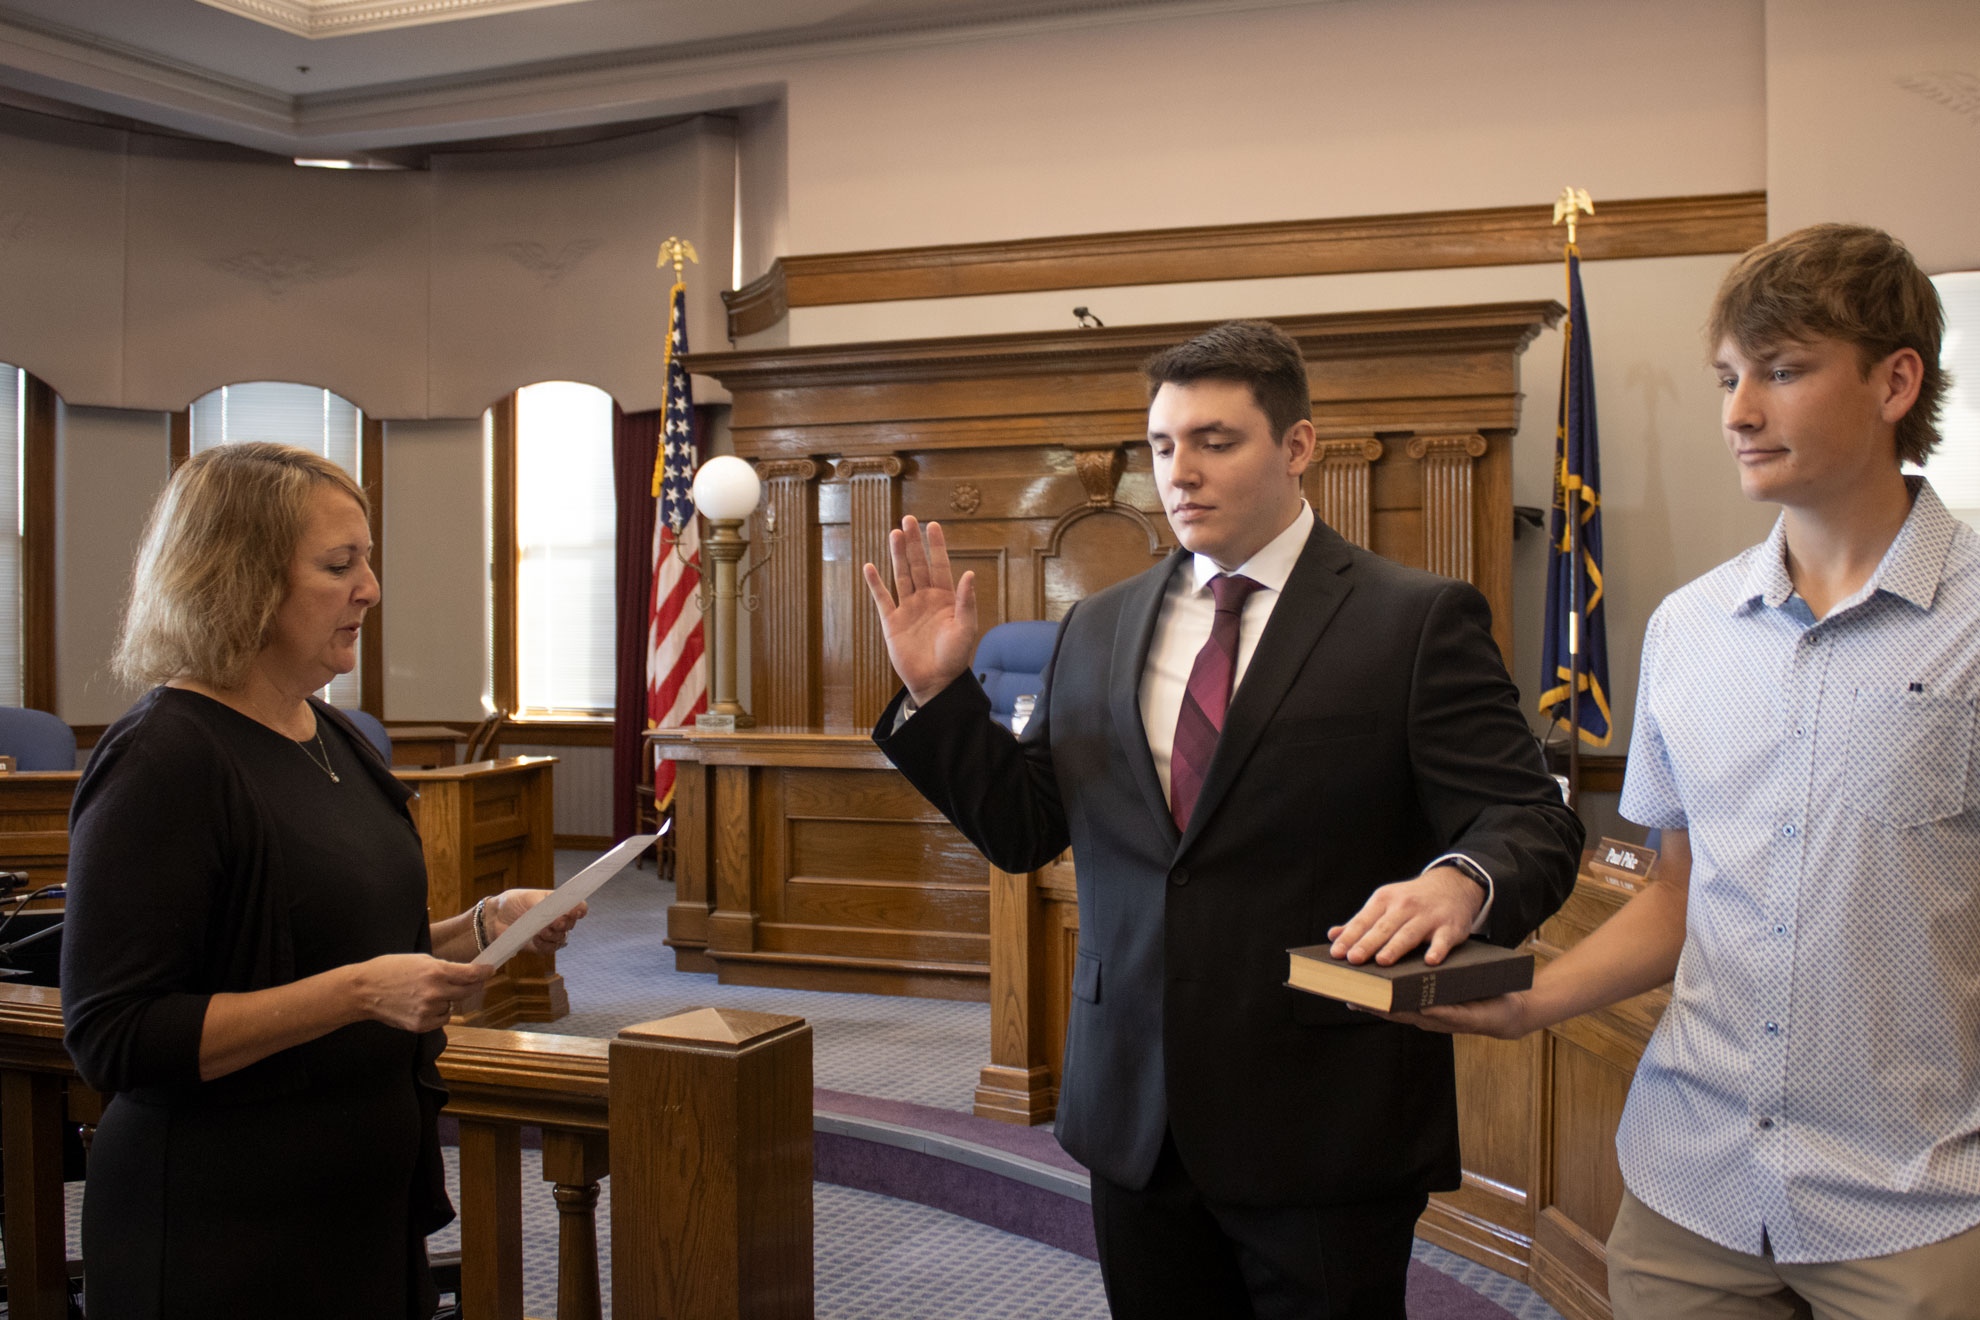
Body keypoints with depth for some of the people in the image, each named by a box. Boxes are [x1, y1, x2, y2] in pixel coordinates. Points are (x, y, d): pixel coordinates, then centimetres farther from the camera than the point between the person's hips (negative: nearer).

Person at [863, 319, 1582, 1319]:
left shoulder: (1418, 622, -5)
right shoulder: (1096, 630, 10)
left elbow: (1529, 823, -11)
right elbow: (1020, 826, 10)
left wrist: (1461, 882, -32)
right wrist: (938, 692, -3)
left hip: (1325, 1125, -4)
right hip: (1135, 1120, 4)